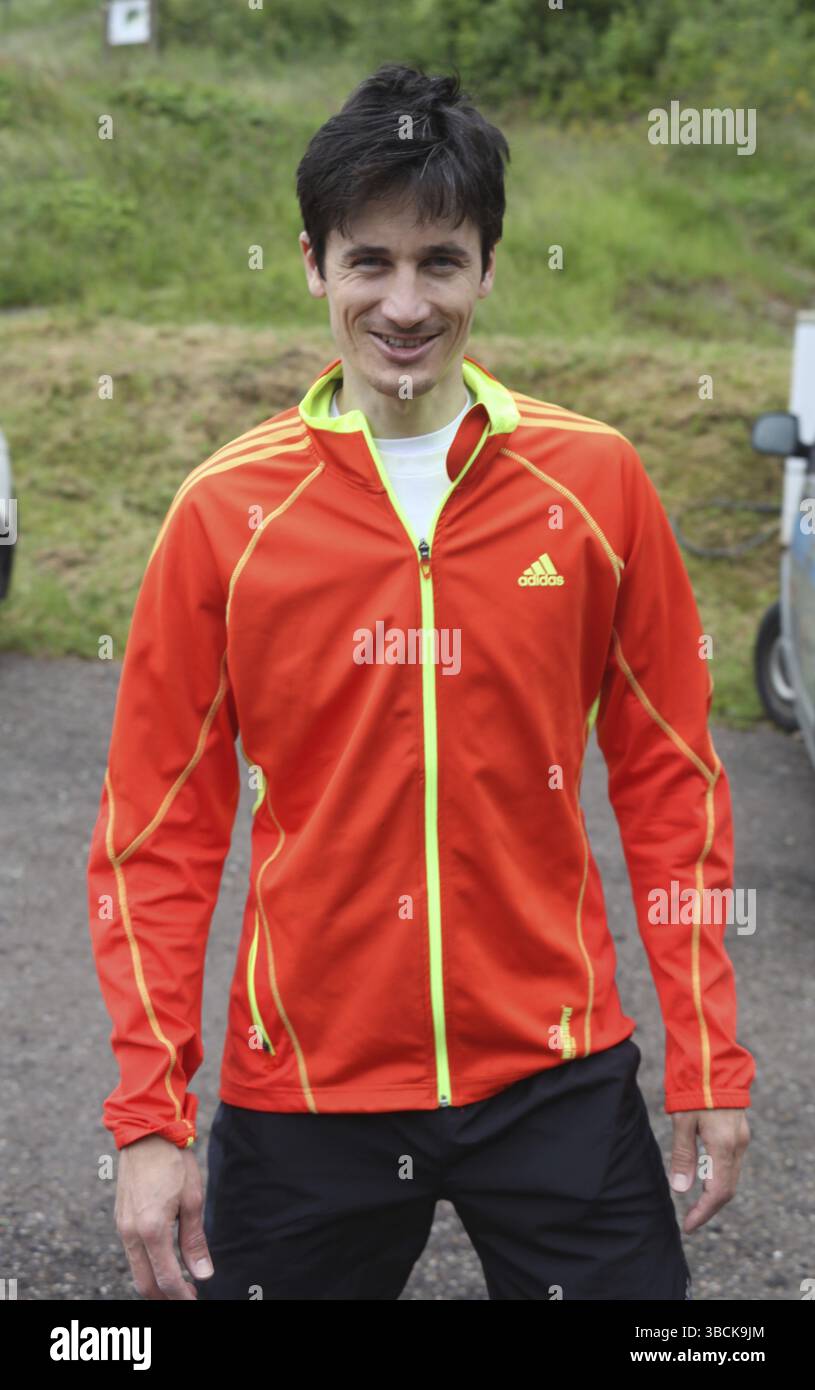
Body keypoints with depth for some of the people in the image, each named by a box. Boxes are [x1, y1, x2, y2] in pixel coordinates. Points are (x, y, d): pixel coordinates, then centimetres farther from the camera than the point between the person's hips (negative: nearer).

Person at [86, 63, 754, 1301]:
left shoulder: (596, 481, -2)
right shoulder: (227, 510, -4)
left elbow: (668, 772, 4)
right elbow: (159, 828, -1)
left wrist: (708, 1056, 1)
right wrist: (149, 1118, -5)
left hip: (555, 1075, 0)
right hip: (305, 1084, 0)